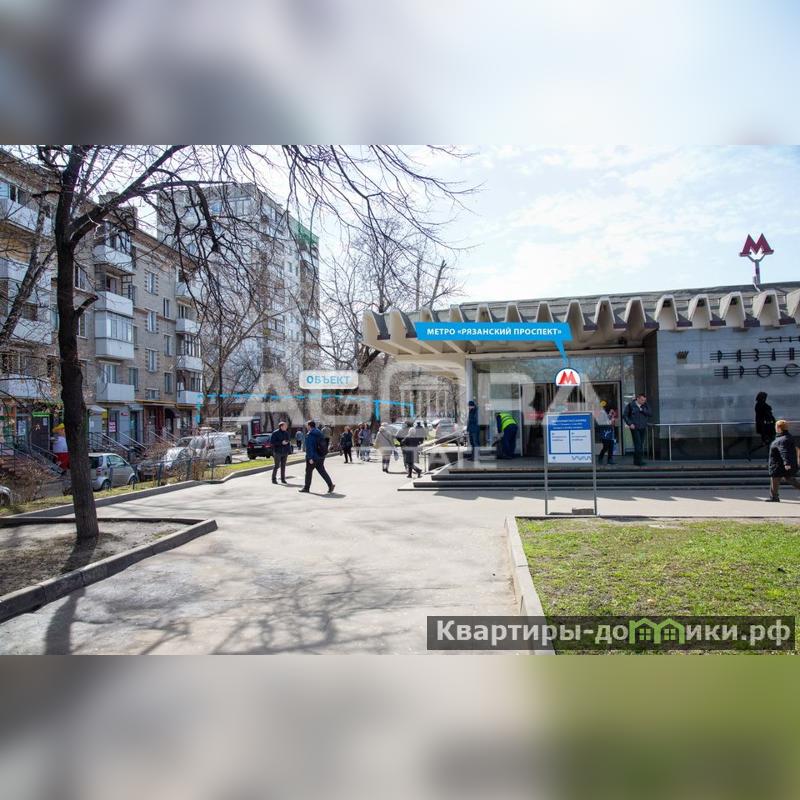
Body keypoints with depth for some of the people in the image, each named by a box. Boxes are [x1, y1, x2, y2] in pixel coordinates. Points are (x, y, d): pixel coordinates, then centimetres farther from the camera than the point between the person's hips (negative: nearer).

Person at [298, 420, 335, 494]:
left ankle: (306, 488, 15)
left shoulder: (309, 435, -14)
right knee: (322, 471, 9)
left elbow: (309, 447, -19)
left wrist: (310, 458, -20)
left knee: (308, 471, 6)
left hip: (313, 457, -7)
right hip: (321, 456, 7)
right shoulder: (319, 432, 11)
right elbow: (324, 444, 16)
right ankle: (330, 484, -2)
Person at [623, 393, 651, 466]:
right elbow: (624, 415, -1)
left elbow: (650, 414, 0)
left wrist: (642, 410, -12)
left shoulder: (645, 406, 10)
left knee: (641, 445, 6)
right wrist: (630, 423, -11)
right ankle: (639, 461, -11)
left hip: (643, 428, 5)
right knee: (638, 444, -12)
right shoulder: (631, 405, -2)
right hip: (635, 428, -5)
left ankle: (636, 461, 14)